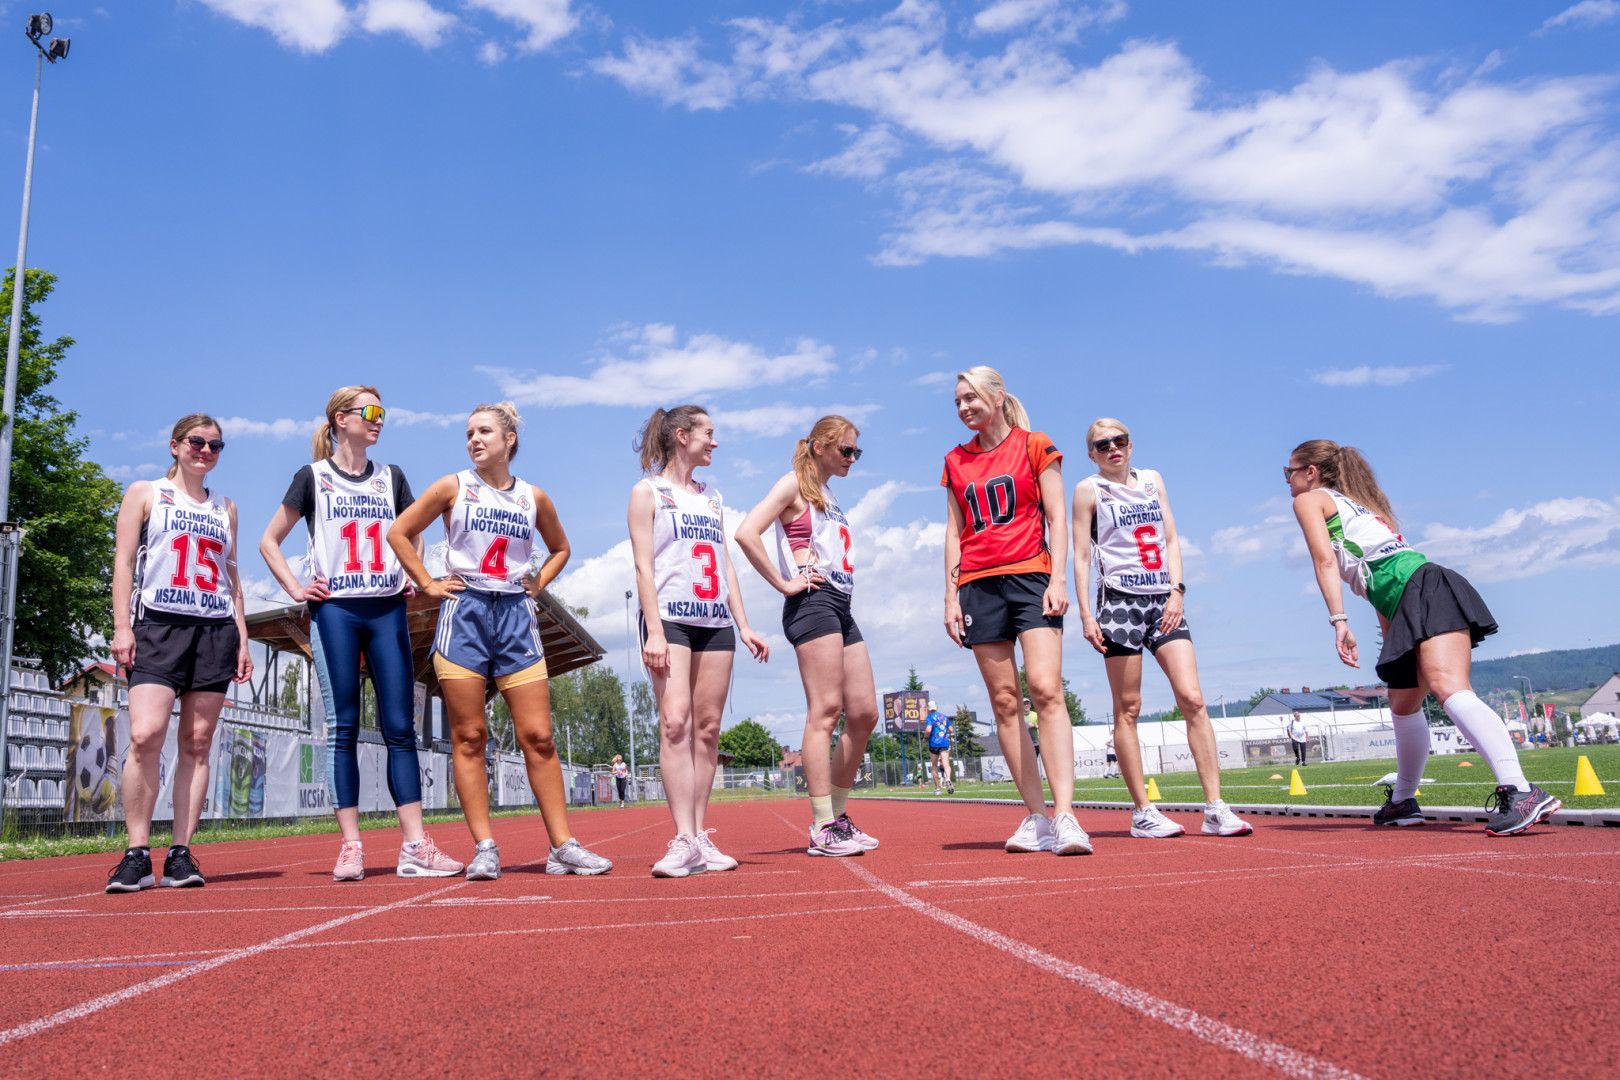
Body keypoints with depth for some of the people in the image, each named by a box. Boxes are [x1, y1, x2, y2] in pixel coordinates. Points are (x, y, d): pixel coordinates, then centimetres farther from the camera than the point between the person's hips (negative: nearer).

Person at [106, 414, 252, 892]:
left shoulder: (225, 507, 20)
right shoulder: (145, 493, 12)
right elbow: (124, 560, 4)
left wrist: (242, 638, 13)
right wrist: (122, 626, -7)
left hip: (216, 630, 3)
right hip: (159, 624, -3)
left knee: (197, 742, -1)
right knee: (145, 734, -18)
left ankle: (181, 853, 1)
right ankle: (137, 853, -11)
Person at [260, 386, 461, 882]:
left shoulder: (392, 478, 14)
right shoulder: (313, 477, 6)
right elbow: (269, 541, 10)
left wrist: (416, 577, 9)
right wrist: (296, 588, -1)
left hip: (387, 609, 3)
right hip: (335, 611, -2)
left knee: (400, 727, -2)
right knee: (343, 728, -2)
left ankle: (415, 846, -3)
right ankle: (350, 847, 1)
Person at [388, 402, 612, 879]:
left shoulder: (534, 498, 10)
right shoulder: (454, 487, 4)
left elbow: (560, 548, 25)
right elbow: (399, 533, 7)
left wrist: (538, 583, 10)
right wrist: (427, 584, 1)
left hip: (516, 616, 1)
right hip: (464, 613, -1)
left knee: (538, 736, -2)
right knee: (468, 737, -1)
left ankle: (562, 845, 3)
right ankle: (484, 849, 5)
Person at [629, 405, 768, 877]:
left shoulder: (713, 498, 21)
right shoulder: (648, 491, 5)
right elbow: (643, 565, -4)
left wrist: (743, 626, 11)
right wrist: (653, 631, -14)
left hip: (715, 622, 6)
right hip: (671, 619, -5)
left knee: (708, 728, 1)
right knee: (675, 722, -16)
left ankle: (700, 836, 5)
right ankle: (684, 841, -18)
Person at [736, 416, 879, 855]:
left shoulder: (828, 495, 24)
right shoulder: (794, 484, -1)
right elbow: (746, 534, -15)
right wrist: (783, 584, -12)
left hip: (841, 607, 9)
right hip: (813, 601, -9)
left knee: (863, 712, 5)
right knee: (826, 711, -12)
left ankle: (837, 816, 14)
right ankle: (822, 829, -10)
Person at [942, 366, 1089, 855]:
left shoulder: (1035, 446, 5)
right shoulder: (956, 461, 15)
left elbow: (1056, 517, 2)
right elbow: (954, 532, 14)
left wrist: (1058, 578, -10)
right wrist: (951, 596, 7)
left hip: (1030, 576, -4)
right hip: (978, 585, 4)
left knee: (1045, 689, -17)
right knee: (1004, 701, 0)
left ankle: (1064, 816, -20)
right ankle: (1036, 817, 4)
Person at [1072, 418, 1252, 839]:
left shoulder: (1153, 480, 16)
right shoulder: (1089, 490, 3)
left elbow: (1171, 540, 13)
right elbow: (1081, 556, -1)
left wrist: (1177, 591, -1)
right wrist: (1086, 614, -9)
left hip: (1163, 600, 4)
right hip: (1119, 600, -4)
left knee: (1192, 699, -7)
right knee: (1128, 709, -1)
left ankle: (1215, 808, -6)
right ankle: (1143, 812, 5)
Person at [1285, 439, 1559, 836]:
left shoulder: (1309, 500, 9)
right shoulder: (1359, 503, 32)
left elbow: (1325, 559, -8)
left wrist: (1338, 621, -17)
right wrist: (1392, 644, 29)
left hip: (1425, 591, -10)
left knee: (1448, 688, -27)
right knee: (1404, 706, 20)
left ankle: (1520, 793, -41)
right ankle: (1403, 802, 32)